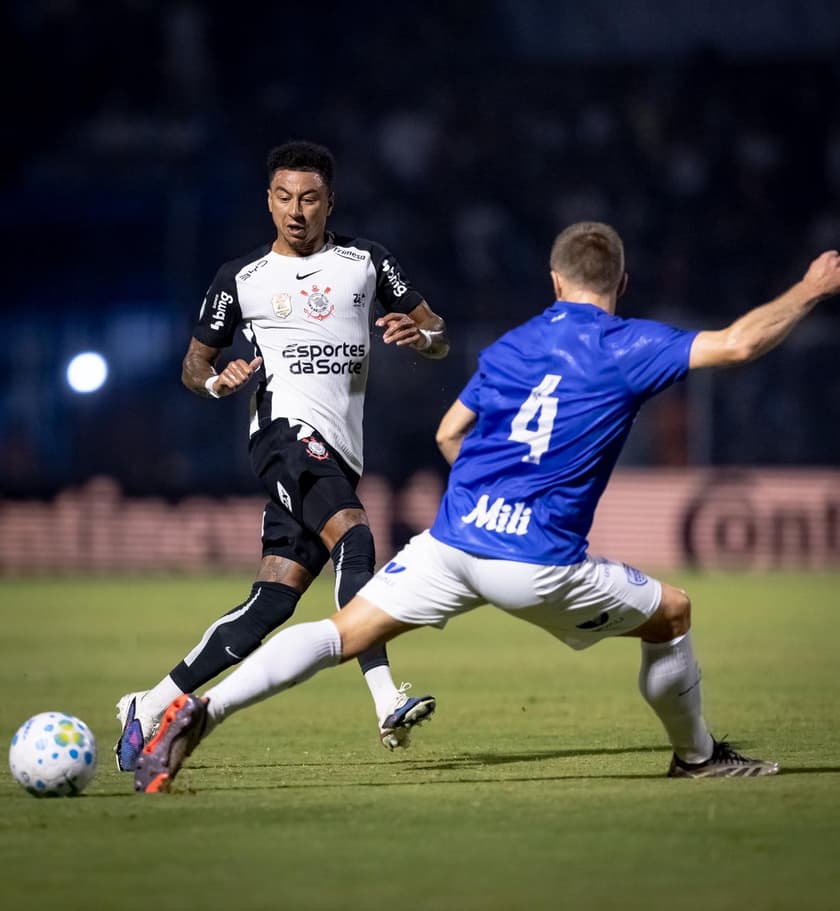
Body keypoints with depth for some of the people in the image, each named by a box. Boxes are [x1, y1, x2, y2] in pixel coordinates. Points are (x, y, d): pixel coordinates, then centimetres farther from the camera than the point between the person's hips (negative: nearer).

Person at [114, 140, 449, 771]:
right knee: (353, 535, -30)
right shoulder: (240, 279, 10)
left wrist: (419, 334, -9)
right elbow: (195, 364, 17)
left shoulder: (366, 262, 14)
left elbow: (440, 340, 16)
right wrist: (218, 381, -7)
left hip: (340, 453, 4)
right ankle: (386, 699, -40)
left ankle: (151, 709, 6)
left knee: (274, 601, -4)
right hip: (288, 429, -4)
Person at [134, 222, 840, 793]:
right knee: (672, 615, 19)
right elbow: (736, 345, -8)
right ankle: (697, 756, 33)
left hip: (452, 540, 4)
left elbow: (450, 435, 22)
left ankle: (201, 712, -16)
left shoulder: (512, 346, 16)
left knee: (343, 635, 1)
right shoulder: (626, 349, -1)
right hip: (539, 567, -4)